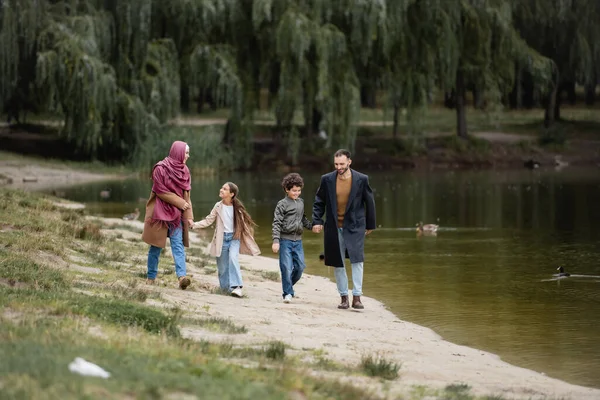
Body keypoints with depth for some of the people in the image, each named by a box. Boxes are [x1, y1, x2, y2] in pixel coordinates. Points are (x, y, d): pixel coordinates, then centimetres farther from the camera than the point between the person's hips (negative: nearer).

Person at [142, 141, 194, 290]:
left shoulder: (184, 171, 8)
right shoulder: (160, 169, -10)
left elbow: (186, 195, 9)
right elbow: (161, 191, -12)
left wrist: (189, 216, 2)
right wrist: (180, 203, -11)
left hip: (177, 214, 4)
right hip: (160, 212, -4)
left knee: (178, 244, -10)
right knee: (156, 246, 4)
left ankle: (182, 277, -24)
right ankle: (151, 277, 15)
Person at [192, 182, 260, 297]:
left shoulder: (237, 208, -4)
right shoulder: (218, 206, 0)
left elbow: (244, 223, 4)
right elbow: (208, 220, 4)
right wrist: (195, 224, -10)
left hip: (234, 237, -2)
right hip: (222, 238, 2)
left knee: (233, 257, -25)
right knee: (222, 266, 5)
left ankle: (236, 287, -28)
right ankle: (225, 287, 22)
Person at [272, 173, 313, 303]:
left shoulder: (301, 203, 12)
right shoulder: (282, 204, -6)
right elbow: (276, 223, -10)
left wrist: (312, 226, 7)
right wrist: (275, 241, -17)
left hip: (297, 240, 6)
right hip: (285, 240, -6)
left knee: (300, 266, 3)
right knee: (286, 267, -6)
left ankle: (288, 285, 24)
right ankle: (288, 293, 2)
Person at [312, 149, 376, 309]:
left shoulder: (361, 180, -3)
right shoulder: (327, 180, 1)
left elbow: (369, 202, 7)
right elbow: (319, 202, 9)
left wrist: (370, 225, 10)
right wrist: (317, 221, -4)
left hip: (354, 226, -2)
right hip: (334, 228, 2)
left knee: (357, 260, -14)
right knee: (338, 264, 5)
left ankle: (356, 297, -11)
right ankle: (344, 297, 14)